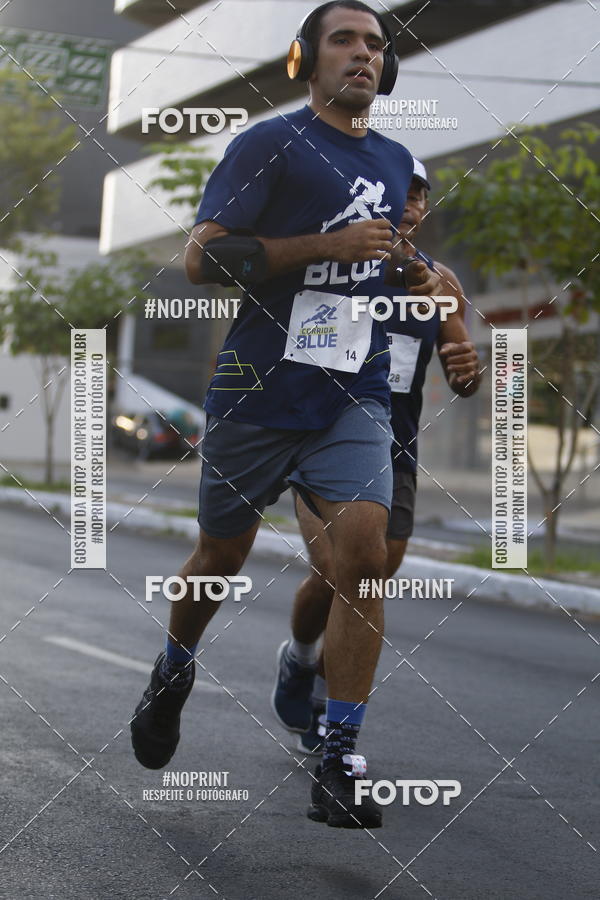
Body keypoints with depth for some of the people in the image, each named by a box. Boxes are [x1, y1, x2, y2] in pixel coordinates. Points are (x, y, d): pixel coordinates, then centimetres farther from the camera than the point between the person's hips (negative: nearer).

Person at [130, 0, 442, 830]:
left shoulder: (397, 162, 15)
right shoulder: (269, 143, -5)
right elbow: (201, 258, -15)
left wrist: (418, 282, 10)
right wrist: (327, 244, -20)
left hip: (355, 395, 3)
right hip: (259, 386, -3)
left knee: (363, 551, -15)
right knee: (221, 556, 11)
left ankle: (338, 762, -9)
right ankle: (173, 674, 42)